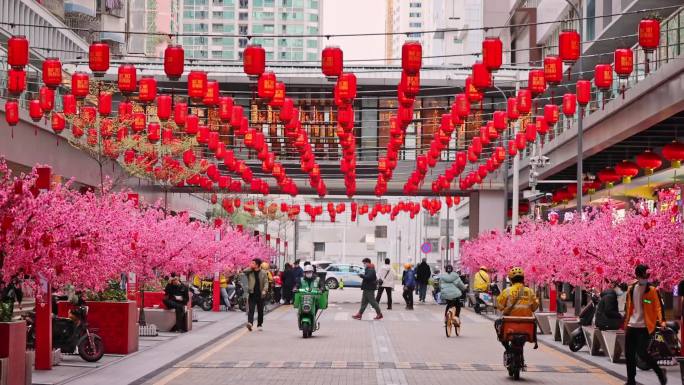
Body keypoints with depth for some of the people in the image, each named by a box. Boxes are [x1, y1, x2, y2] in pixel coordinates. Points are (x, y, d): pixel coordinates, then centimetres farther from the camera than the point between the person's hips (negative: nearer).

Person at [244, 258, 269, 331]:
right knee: (251, 309, -13)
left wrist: (264, 290, -17)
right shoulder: (250, 272, 5)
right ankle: (250, 323, -26)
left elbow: (266, 282, -2)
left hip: (260, 294, 0)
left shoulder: (263, 273, 2)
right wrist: (251, 267, -5)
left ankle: (259, 325, 21)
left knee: (260, 310, 9)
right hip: (252, 293, 0)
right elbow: (245, 271, -15)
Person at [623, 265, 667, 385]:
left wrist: (661, 320, -26)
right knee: (629, 354, 6)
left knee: (642, 352, -13)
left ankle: (660, 373, 8)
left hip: (644, 326, -5)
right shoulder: (631, 289, 10)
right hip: (631, 325, 6)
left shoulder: (652, 290, -6)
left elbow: (658, 307, -11)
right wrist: (626, 322, 20)